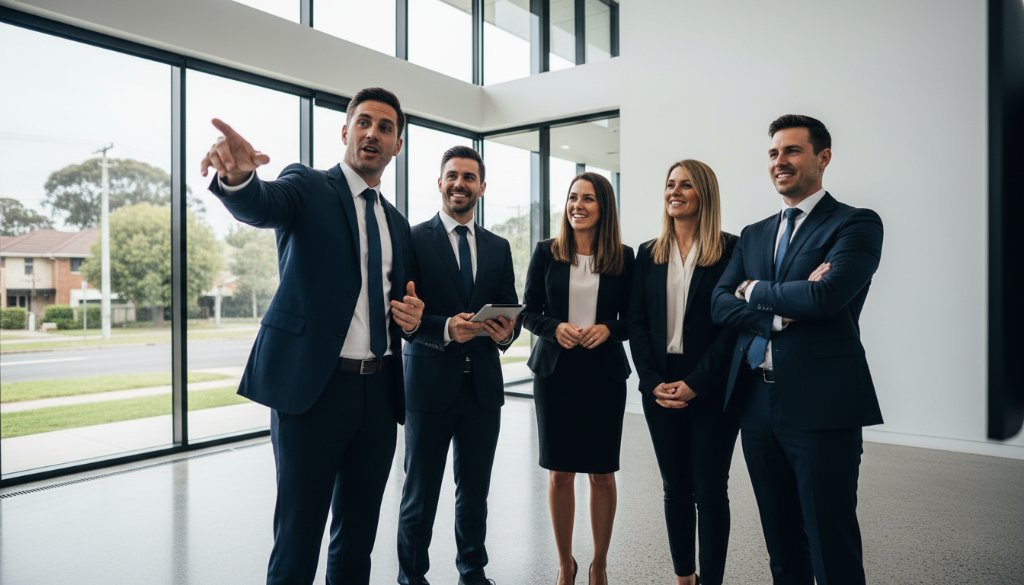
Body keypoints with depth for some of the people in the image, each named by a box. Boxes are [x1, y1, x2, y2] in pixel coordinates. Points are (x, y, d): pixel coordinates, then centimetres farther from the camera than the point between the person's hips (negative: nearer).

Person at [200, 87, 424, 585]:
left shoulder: (397, 222, 16)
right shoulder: (307, 187, -1)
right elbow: (260, 206, -23)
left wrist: (411, 316, 1)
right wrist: (237, 176, -46)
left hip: (379, 391, 6)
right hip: (312, 386, -5)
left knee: (359, 534, 16)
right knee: (298, 537, 4)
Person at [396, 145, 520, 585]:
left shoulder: (499, 248, 10)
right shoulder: (413, 239, -4)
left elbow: (511, 310, 10)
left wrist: (506, 332, -12)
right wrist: (445, 329, -25)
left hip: (483, 384, 4)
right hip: (430, 383, -4)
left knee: (475, 490, 17)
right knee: (420, 494, 10)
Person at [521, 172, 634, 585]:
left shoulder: (623, 257, 2)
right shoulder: (546, 252, 2)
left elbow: (632, 318, 4)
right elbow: (529, 313, 3)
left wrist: (608, 329, -15)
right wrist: (555, 329, -15)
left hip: (604, 373, 0)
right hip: (555, 371, 0)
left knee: (602, 473, 8)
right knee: (559, 472, 7)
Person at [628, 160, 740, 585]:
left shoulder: (730, 250, -4)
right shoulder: (649, 254, 8)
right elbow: (636, 323, 5)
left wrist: (695, 384, -14)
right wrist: (653, 382, -7)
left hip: (712, 390, -4)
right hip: (660, 388, 4)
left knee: (709, 490, 5)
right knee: (675, 488, 13)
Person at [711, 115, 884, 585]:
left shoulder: (856, 224, -4)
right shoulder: (753, 236, 14)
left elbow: (826, 295, -21)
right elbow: (720, 304, 2)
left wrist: (756, 291, -5)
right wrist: (781, 313, -15)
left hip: (821, 406, -6)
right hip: (756, 405, 6)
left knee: (831, 546, 4)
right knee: (781, 546, 18)